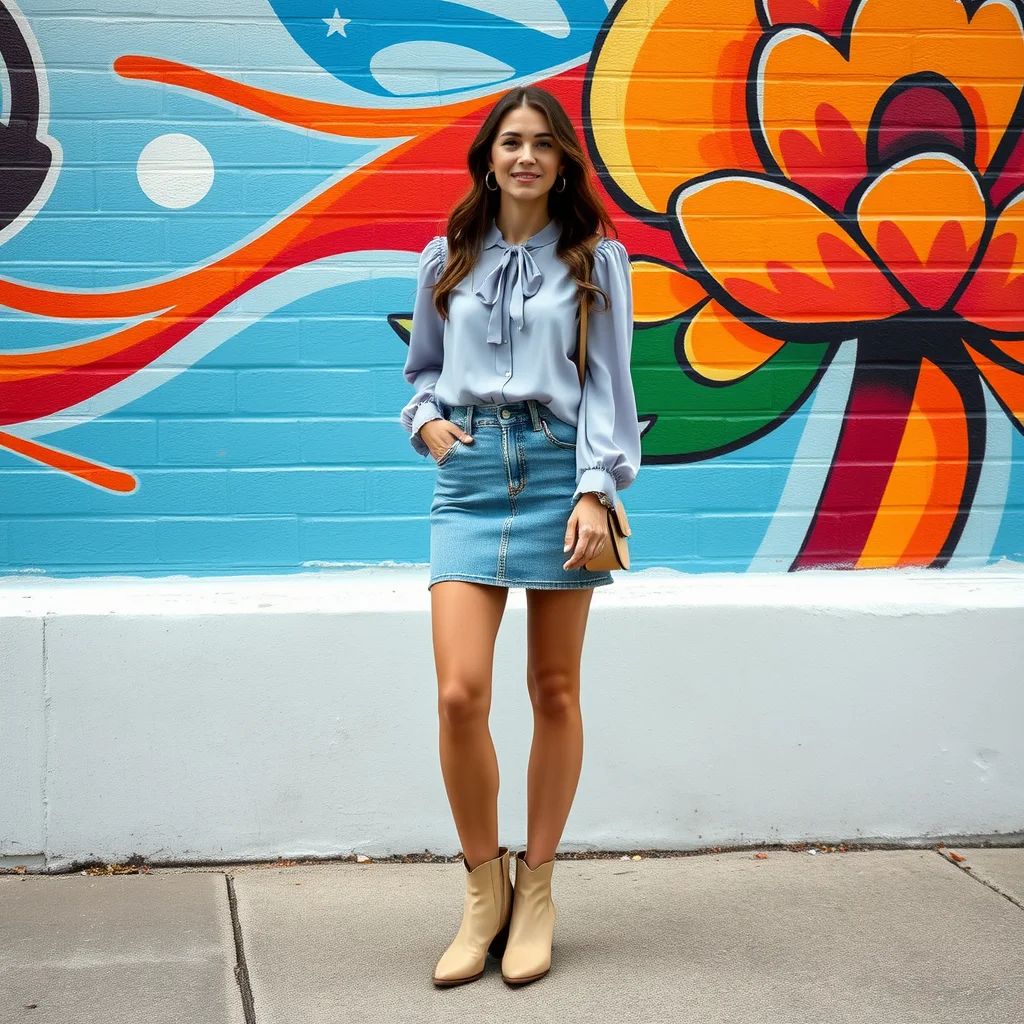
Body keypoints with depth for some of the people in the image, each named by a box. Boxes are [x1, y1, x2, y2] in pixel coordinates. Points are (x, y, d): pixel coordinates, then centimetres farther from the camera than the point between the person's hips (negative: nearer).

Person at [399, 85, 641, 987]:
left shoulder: (595, 261, 7)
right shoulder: (446, 260, 13)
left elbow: (607, 384, 1)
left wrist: (595, 490, -10)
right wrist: (427, 421, 1)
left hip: (558, 473, -1)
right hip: (469, 477, 1)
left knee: (555, 691, 4)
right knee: (460, 693, -11)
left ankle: (535, 890, 17)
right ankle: (484, 888, 8)